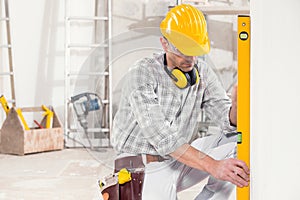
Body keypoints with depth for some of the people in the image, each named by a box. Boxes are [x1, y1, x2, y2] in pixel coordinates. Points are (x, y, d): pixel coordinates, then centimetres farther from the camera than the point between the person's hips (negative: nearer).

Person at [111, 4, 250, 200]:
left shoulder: (201, 71, 0)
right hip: (147, 167, -5)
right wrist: (212, 166, -35)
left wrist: (237, 102, -31)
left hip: (180, 160, 5)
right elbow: (162, 138, -27)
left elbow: (228, 121, -6)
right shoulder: (143, 74, -18)